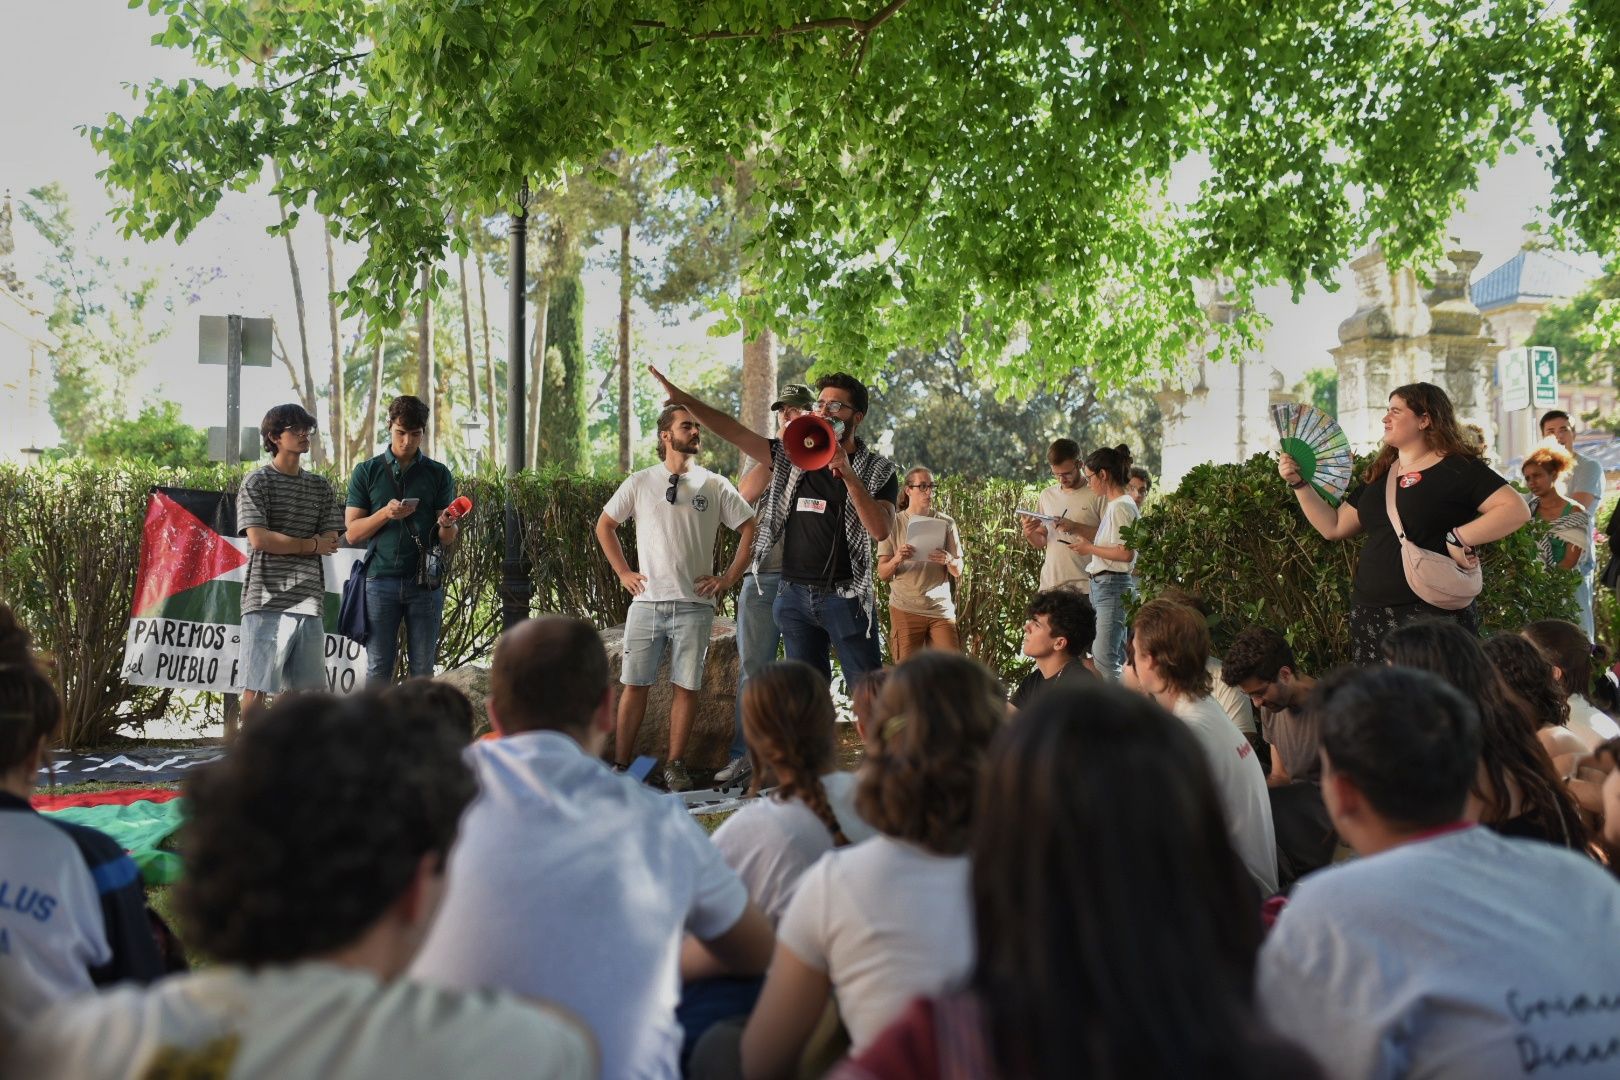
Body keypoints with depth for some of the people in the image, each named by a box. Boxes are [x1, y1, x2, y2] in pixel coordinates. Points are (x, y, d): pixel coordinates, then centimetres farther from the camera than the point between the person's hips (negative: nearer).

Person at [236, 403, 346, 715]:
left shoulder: (320, 486, 17)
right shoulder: (257, 482, 3)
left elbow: (331, 543, 7)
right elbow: (258, 539, -9)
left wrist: (282, 544, -4)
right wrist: (311, 544, -2)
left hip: (308, 598, 4)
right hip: (266, 597, -4)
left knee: (311, 689, 2)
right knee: (256, 687, -6)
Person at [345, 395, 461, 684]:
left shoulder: (439, 474, 9)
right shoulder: (366, 472, 8)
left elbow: (448, 540, 7)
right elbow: (353, 532, 4)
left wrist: (447, 525, -16)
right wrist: (385, 513, -14)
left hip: (425, 581, 1)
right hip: (381, 579, 0)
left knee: (422, 670, 2)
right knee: (378, 668, -1)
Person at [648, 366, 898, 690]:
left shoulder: (879, 471, -1)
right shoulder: (793, 456, 10)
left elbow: (880, 530, -15)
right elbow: (737, 434, 5)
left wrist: (849, 476, -23)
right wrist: (685, 399, -4)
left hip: (846, 597, -4)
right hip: (795, 594, 4)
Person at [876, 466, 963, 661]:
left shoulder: (946, 522, 6)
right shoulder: (894, 523, 3)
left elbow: (958, 572, 4)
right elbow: (882, 573, 0)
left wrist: (949, 560, -19)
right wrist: (897, 559, -22)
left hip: (941, 608, 1)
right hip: (905, 609, -1)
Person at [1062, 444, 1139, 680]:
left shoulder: (1122, 506, -13)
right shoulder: (1112, 504, 17)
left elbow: (1126, 553, -19)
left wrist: (1090, 548, -10)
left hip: (1113, 587, -10)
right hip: (1101, 585, 10)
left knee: (1104, 657, -13)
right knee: (1118, 657, 10)